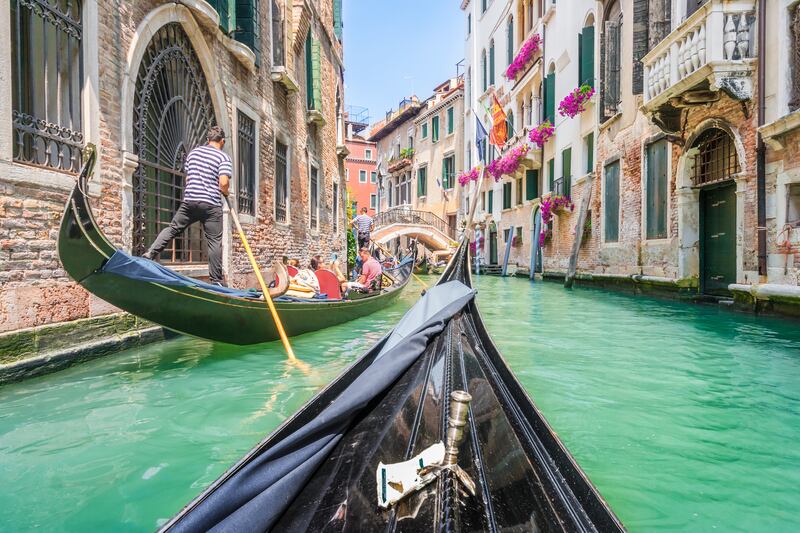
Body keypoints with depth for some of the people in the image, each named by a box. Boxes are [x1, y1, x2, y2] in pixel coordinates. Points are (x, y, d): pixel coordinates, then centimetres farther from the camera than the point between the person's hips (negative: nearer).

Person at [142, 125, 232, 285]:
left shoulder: (193, 152, 14)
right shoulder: (223, 157, -3)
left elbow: (187, 178, 20)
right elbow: (223, 183, -15)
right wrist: (225, 193, 5)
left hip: (189, 200, 5)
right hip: (211, 205, -4)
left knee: (173, 228, 21)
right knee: (215, 242, 0)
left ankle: (151, 253, 8)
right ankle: (216, 280, 4)